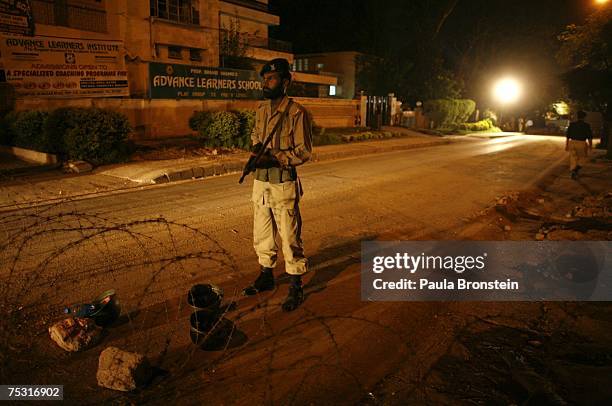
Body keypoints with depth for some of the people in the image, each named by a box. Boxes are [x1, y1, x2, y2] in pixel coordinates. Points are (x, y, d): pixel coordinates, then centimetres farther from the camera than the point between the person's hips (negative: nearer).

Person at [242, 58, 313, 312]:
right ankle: (266, 276, 36)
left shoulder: (296, 113, -13)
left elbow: (304, 151, -14)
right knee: (262, 233, 18)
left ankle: (296, 287, 16)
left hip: (284, 184, -7)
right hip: (260, 181, 7)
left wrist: (274, 157, -24)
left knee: (290, 237, 2)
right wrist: (256, 145, 2)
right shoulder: (261, 110, 9)